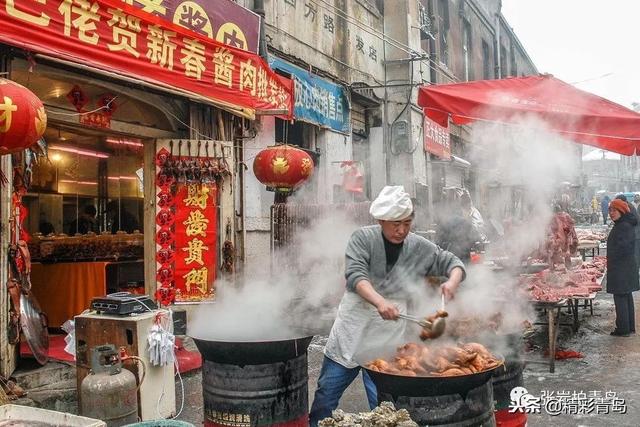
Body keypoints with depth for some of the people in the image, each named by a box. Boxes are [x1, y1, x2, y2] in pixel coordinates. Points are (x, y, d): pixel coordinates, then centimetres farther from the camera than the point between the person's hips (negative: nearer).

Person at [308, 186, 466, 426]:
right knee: (325, 396, 12)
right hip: (350, 333, 0)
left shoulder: (420, 248, -1)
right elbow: (355, 275, -21)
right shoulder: (363, 239, -7)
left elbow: (453, 263, 10)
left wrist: (452, 282, -14)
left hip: (386, 342, 0)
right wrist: (380, 301, -38)